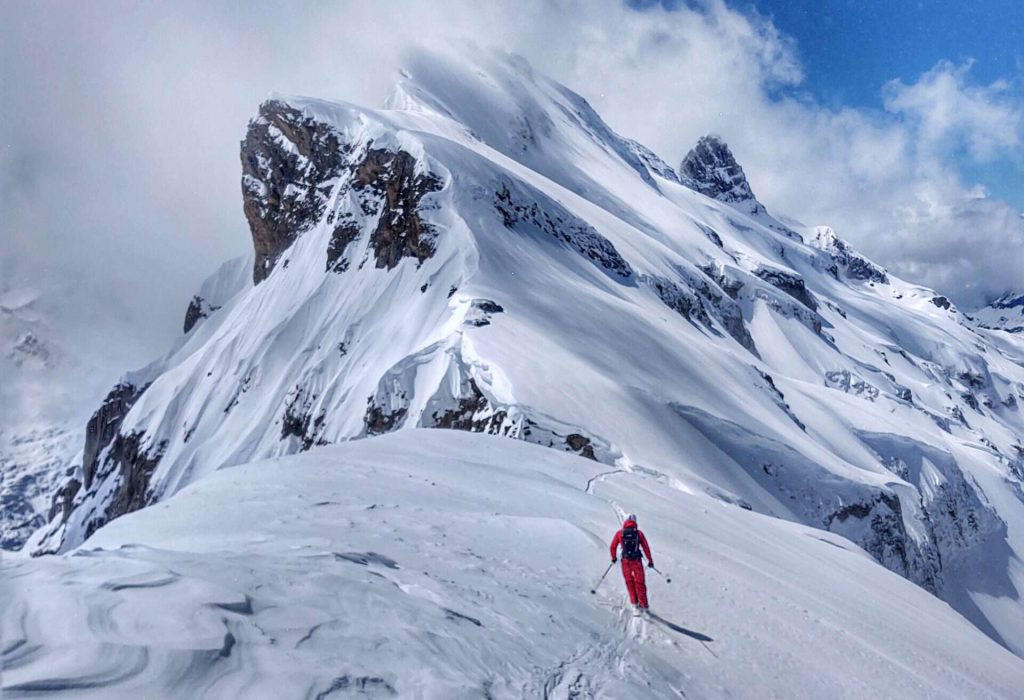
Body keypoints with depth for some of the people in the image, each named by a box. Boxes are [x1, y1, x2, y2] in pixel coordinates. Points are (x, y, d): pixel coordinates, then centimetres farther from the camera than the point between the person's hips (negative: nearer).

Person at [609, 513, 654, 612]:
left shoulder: (619, 533, 0)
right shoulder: (639, 533, -2)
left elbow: (613, 546, 4)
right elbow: (646, 547, -2)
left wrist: (613, 558, 20)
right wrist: (650, 561, 5)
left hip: (625, 561, 1)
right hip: (637, 561, -1)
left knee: (629, 582, 17)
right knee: (639, 583, 9)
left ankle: (635, 603, 18)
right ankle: (643, 605, 13)